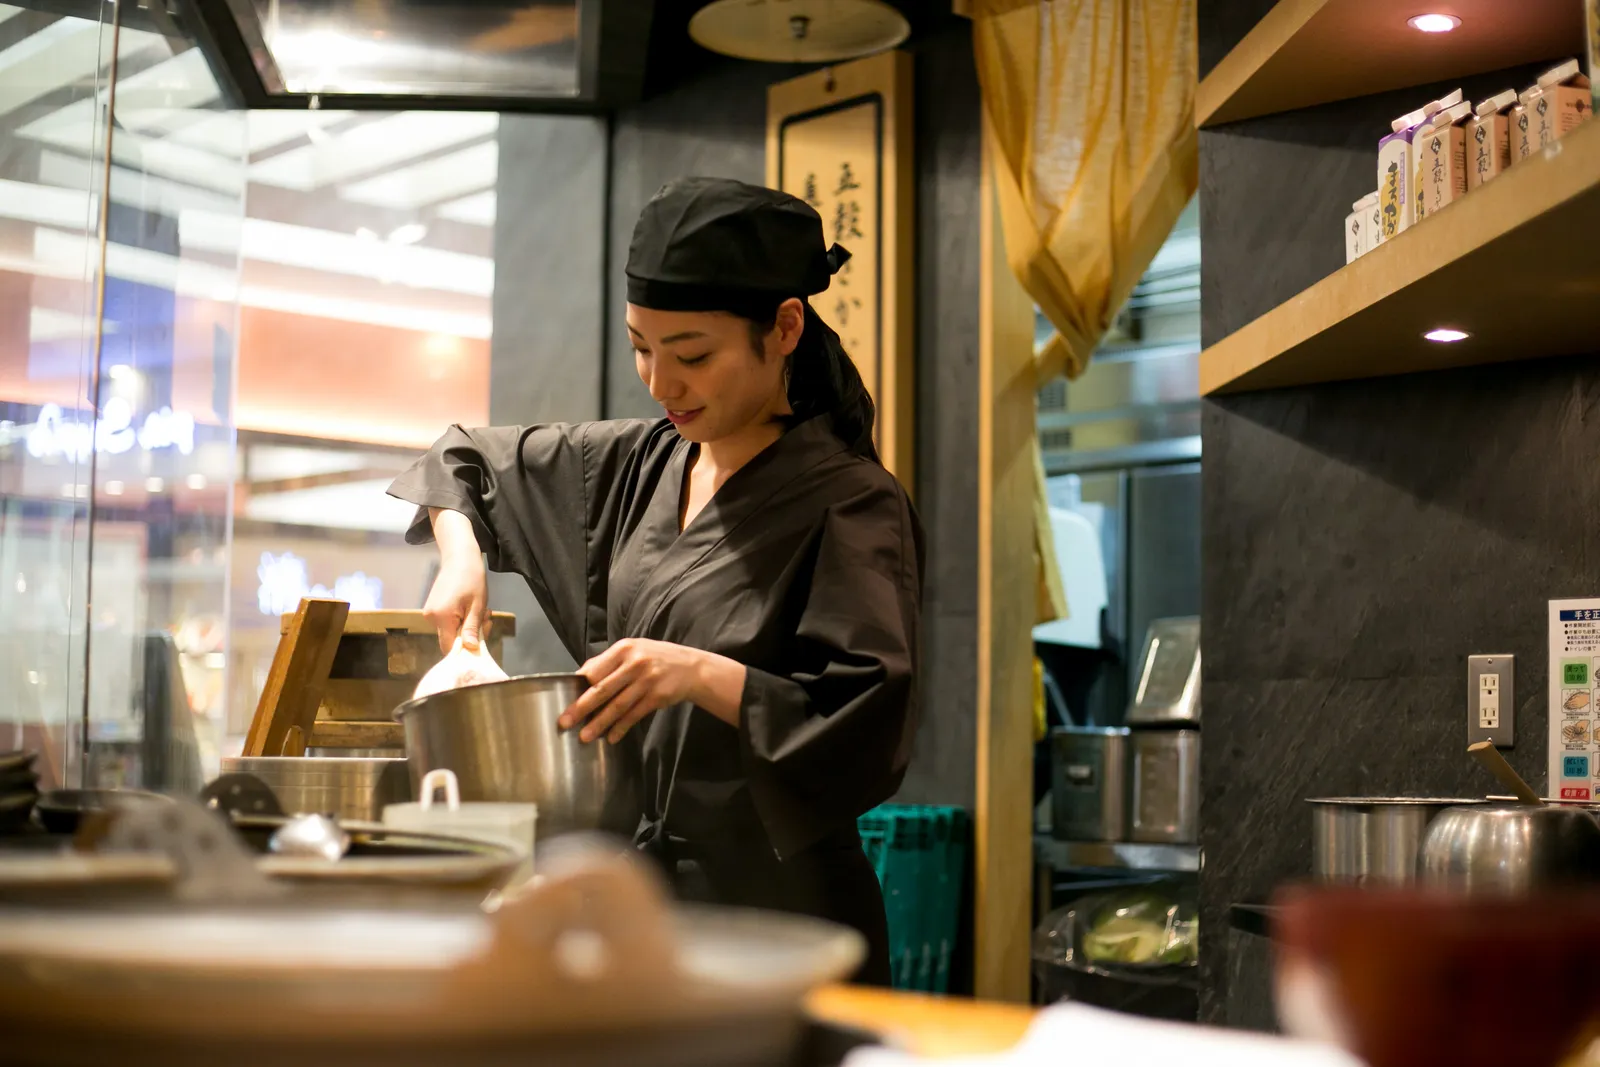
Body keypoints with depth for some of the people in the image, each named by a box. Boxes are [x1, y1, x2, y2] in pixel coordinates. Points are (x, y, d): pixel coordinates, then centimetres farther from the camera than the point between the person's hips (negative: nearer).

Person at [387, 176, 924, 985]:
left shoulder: (849, 504, -11)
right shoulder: (633, 465, 9)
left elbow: (869, 732, -19)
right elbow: (467, 462, 25)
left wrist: (702, 676, -29)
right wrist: (460, 557, 6)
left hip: (773, 917, -6)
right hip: (629, 890, 6)